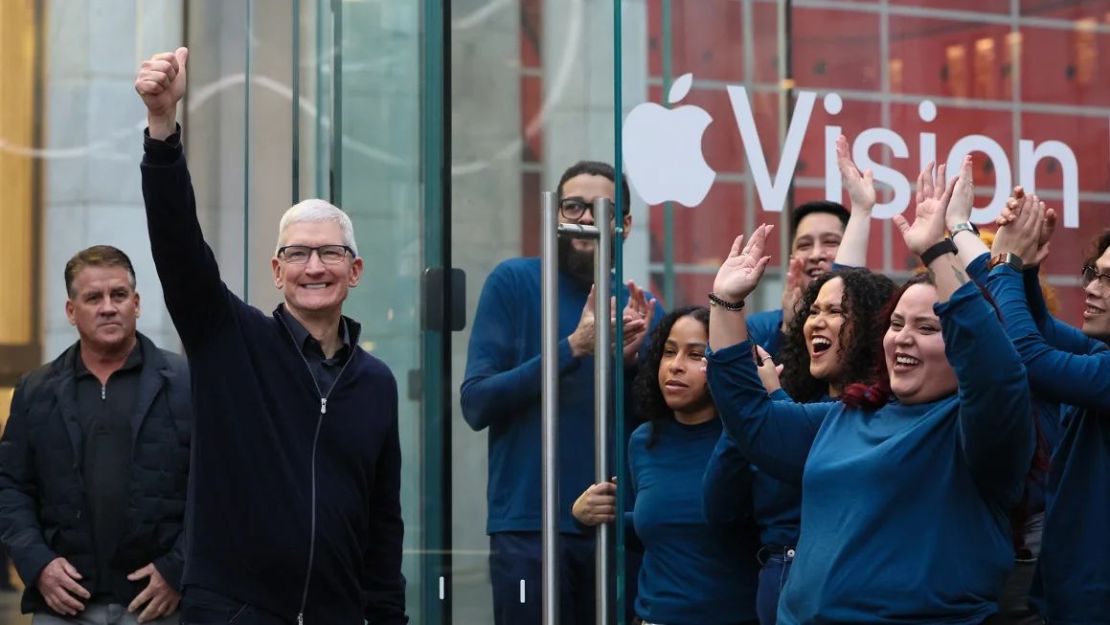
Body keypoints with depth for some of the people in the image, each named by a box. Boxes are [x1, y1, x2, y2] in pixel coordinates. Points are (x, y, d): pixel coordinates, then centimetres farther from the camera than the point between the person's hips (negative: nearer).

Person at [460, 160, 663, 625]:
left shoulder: (640, 307, 9)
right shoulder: (513, 282, -2)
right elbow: (476, 403, -9)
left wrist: (632, 360, -9)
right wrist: (572, 348, -17)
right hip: (529, 529, -4)